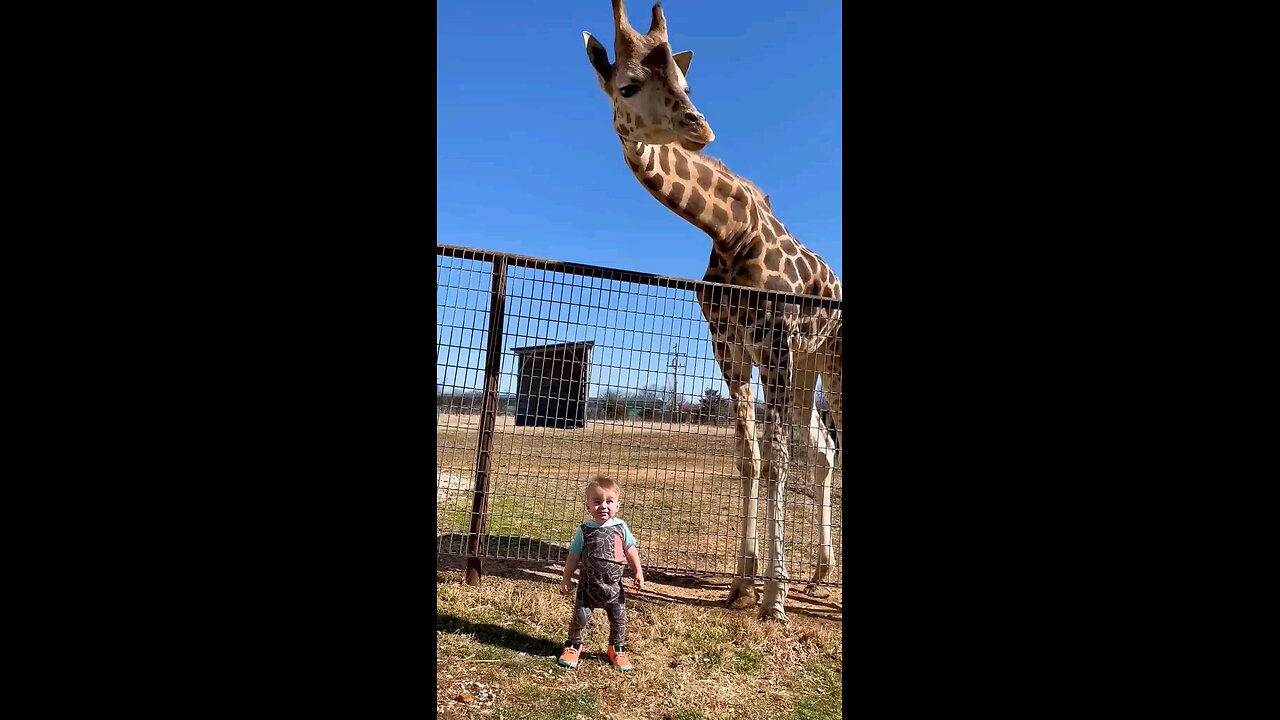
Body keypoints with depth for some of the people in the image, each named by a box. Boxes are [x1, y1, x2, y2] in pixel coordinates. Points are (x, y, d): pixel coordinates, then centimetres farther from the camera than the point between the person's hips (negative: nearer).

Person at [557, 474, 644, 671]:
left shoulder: (621, 527, -5)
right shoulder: (584, 530, -8)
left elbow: (631, 550, 4)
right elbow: (574, 556, 0)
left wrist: (638, 572, 0)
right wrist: (566, 579, 1)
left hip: (614, 585, 1)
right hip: (589, 584, -1)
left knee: (619, 619, 9)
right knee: (580, 616, -2)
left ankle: (618, 650, 31)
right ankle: (573, 646, 23)